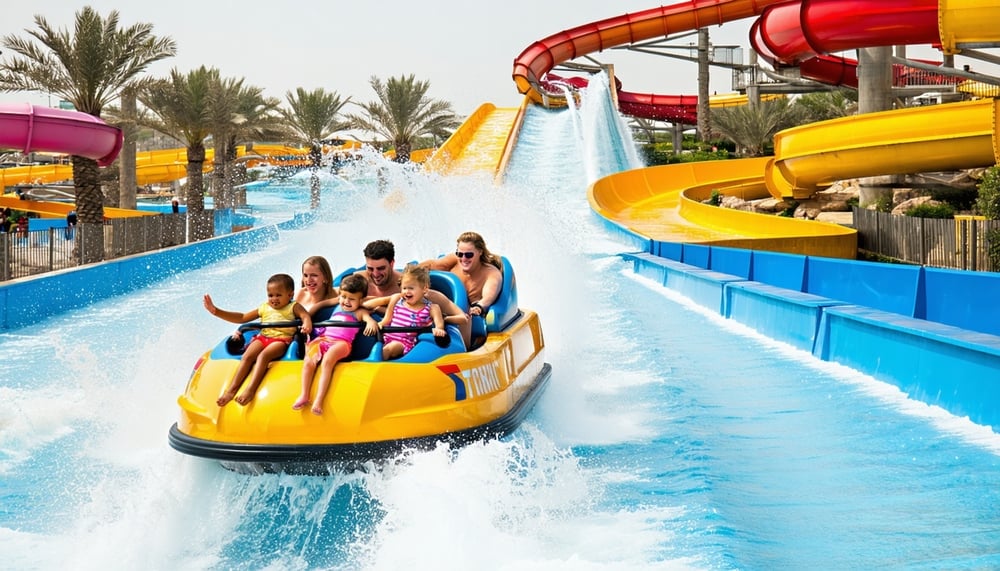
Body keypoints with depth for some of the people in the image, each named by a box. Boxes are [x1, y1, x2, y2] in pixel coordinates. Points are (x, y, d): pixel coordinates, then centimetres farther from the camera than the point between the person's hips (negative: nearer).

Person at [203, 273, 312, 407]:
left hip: (281, 339, -5)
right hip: (262, 337, 5)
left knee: (263, 356, -32)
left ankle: (251, 389, -41)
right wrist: (216, 311, 18)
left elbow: (305, 315, -6)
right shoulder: (264, 308, 23)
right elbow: (241, 318, 24)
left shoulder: (293, 307, 12)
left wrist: (307, 324, -33)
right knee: (247, 356, -23)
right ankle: (231, 390, -28)